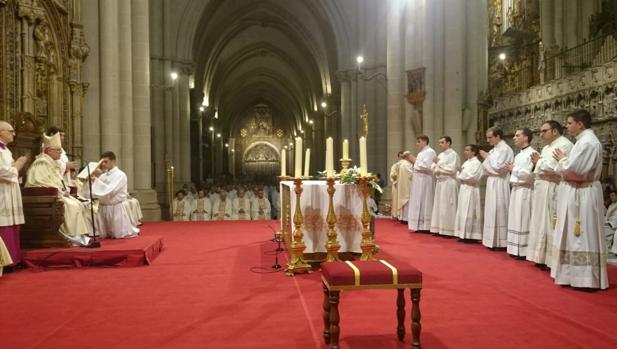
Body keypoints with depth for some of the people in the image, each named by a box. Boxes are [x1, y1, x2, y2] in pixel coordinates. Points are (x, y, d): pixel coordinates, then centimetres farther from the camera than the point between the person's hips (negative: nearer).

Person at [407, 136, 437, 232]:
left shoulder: (430, 152, -10)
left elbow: (426, 167, -19)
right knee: (418, 203, 9)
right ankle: (420, 226, 12)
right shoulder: (421, 153, 19)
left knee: (424, 203, -6)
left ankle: (425, 226, -1)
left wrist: (415, 160, -11)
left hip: (424, 181, -10)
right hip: (418, 181, 10)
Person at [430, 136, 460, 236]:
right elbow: (434, 167, 17)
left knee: (447, 207, -6)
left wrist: (439, 167, -7)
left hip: (448, 183, -8)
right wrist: (435, 170, -6)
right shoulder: (440, 155, 17)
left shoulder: (453, 154, -7)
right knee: (439, 206, 8)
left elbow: (452, 169, -17)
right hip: (440, 182, 8)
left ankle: (449, 231, -1)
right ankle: (439, 229, 13)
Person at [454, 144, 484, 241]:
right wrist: (461, 174, -7)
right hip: (463, 189, 8)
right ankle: (464, 234, 14)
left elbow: (472, 177, -18)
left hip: (471, 190, -8)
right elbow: (458, 176, 14)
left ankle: (471, 236, -1)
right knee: (463, 212, 8)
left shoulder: (477, 163, -9)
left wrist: (462, 173, -6)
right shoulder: (466, 163, 16)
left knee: (470, 213, -7)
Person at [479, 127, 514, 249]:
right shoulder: (493, 150, 15)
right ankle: (493, 240, 16)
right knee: (492, 213, 10)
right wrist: (486, 158, 0)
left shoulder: (505, 149, -11)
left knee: (498, 212, -6)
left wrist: (487, 157, -7)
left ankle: (500, 242, 0)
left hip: (500, 185, -9)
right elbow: (487, 168, 17)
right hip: (492, 184, 9)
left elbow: (498, 167, -18)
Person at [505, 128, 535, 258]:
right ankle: (516, 249, 16)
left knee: (523, 221, -6)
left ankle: (523, 251, -1)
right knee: (515, 220, 10)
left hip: (525, 191, -9)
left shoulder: (532, 153, -11)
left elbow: (529, 174, -19)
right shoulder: (518, 155, 17)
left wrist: (514, 169, -8)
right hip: (515, 189, 9)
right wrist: (510, 169, 3)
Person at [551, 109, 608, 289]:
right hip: (577, 192, 10)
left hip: (583, 195, -10)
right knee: (578, 237, 14)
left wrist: (562, 159, -5)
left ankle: (587, 278, 4)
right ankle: (576, 273, 22)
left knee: (584, 237, -4)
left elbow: (573, 168, -23)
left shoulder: (588, 142, -17)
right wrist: (564, 160, 3)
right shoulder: (584, 140, 14)